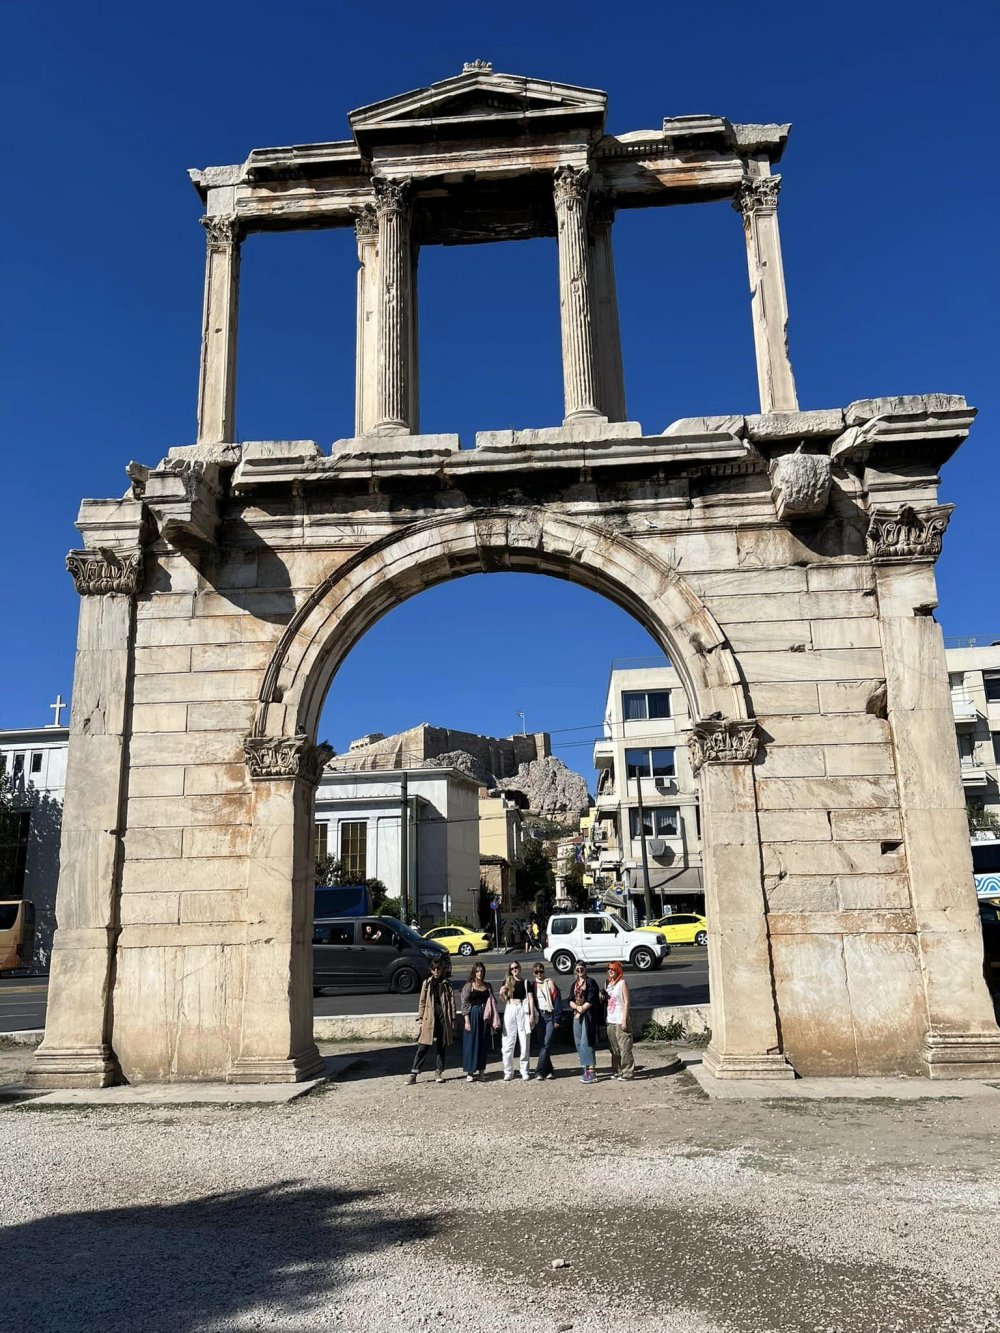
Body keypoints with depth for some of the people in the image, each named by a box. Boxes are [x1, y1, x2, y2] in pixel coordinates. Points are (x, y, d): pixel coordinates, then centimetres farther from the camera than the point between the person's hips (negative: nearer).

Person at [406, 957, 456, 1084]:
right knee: (422, 1047, -2)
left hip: (444, 1018, 1)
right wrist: (420, 1020, 0)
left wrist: (453, 1020, 1)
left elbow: (452, 1002, 5)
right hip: (429, 1018, -1)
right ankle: (413, 1073, 0)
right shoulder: (427, 983, 5)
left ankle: (438, 1072, 18)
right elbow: (422, 1002, 6)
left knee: (441, 1047, 7)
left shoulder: (447, 984, 5)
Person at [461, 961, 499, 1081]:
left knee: (483, 1043, 6)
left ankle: (480, 1069, 16)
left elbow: (493, 1002, 13)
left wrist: (494, 1020, 6)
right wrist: (467, 1021, -12)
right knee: (471, 1043, -2)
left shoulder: (488, 986, 9)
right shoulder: (468, 986, -3)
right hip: (473, 1016, -4)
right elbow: (464, 1004, -6)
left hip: (485, 1017, 4)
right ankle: (470, 1072, 4)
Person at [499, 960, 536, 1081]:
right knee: (508, 1042, -1)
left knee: (524, 1042, 0)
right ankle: (508, 1072, 5)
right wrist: (501, 994, -10)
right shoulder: (507, 982, 10)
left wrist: (532, 1015, -4)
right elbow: (504, 1000, 11)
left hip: (523, 1010, -1)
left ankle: (525, 1071, 8)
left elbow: (530, 999, 4)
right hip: (510, 1010, 1)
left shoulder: (526, 982, 6)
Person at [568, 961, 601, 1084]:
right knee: (579, 1043, 8)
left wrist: (582, 1010, -12)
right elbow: (571, 1001, 11)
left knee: (586, 1042, -13)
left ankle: (592, 1071, -15)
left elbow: (591, 1001, -11)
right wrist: (577, 1007, -8)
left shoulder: (591, 982, -3)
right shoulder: (575, 984, 18)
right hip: (577, 1015, 7)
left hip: (588, 1015, -7)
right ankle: (586, 1069, 16)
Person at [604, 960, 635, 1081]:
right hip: (611, 1021, 7)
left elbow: (626, 1002, -10)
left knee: (624, 1047, -6)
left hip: (620, 1021, -7)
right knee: (614, 1049, 11)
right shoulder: (609, 984, 14)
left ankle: (628, 1072, -1)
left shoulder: (622, 983, -6)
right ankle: (617, 1071, 19)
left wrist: (624, 1020, -14)